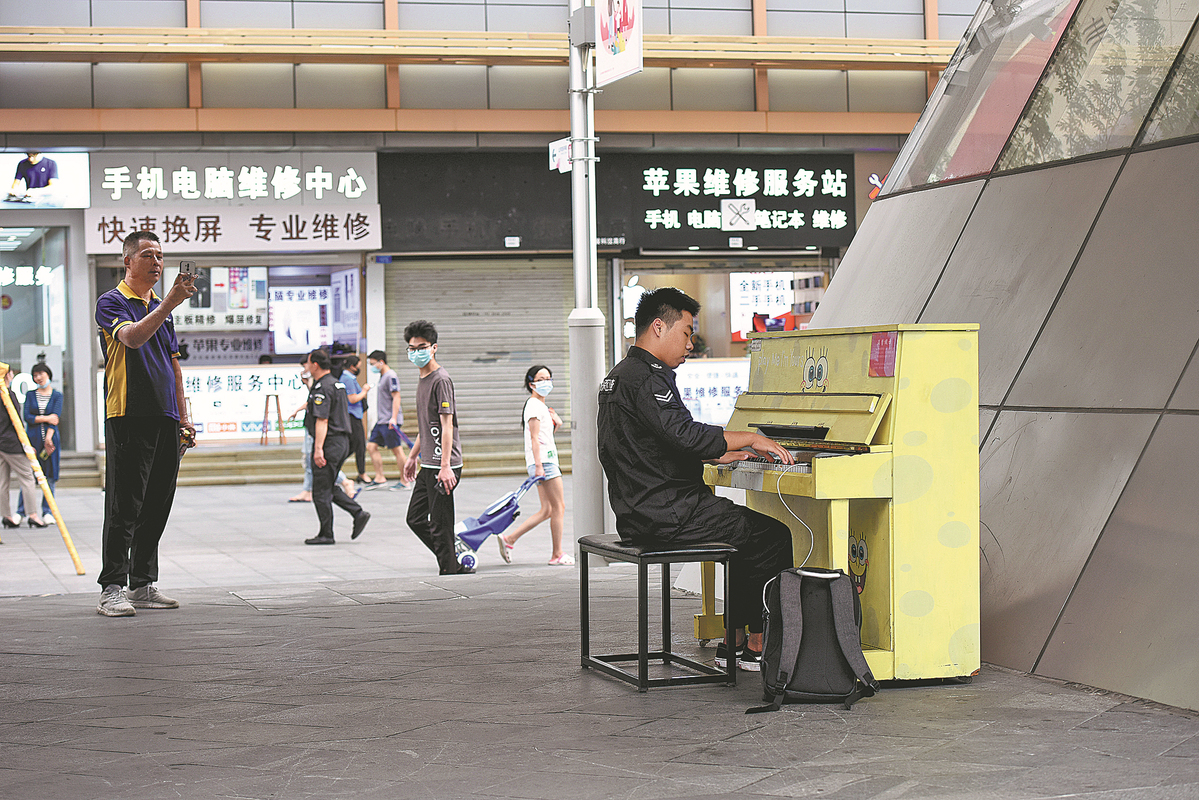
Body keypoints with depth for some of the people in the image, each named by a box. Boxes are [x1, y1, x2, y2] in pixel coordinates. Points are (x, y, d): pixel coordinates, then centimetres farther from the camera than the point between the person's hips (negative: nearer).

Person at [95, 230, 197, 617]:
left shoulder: (161, 307, 20)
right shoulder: (112, 302, -3)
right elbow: (133, 337, -24)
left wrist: (183, 417, 17)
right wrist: (171, 301, -31)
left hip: (165, 419, 7)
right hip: (128, 419, -7)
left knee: (156, 507, 8)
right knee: (124, 508, -8)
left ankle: (144, 585, 15)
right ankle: (112, 589, -6)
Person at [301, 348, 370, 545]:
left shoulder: (322, 388, -16)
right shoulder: (335, 383, 16)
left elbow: (322, 420, -22)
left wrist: (318, 449, -25)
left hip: (329, 443, -10)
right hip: (342, 441, 10)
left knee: (321, 491, -2)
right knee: (330, 487, 17)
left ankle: (326, 534, 2)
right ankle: (358, 513, 7)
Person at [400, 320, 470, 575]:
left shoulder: (441, 380, -12)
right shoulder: (423, 380, 17)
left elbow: (447, 425, -19)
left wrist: (445, 466, -24)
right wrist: (413, 457, 27)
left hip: (442, 467, -10)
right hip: (427, 466, 10)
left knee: (440, 525, -6)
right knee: (416, 518, 14)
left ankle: (449, 572, 3)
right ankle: (454, 566, 20)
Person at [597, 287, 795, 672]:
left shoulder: (618, 376, 18)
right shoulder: (647, 378, -16)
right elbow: (686, 435, -27)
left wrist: (719, 455, 20)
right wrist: (750, 438, -17)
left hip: (636, 511, 11)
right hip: (664, 513, -11)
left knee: (748, 532, 21)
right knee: (773, 536, -6)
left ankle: (734, 640, 17)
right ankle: (757, 646, 0)